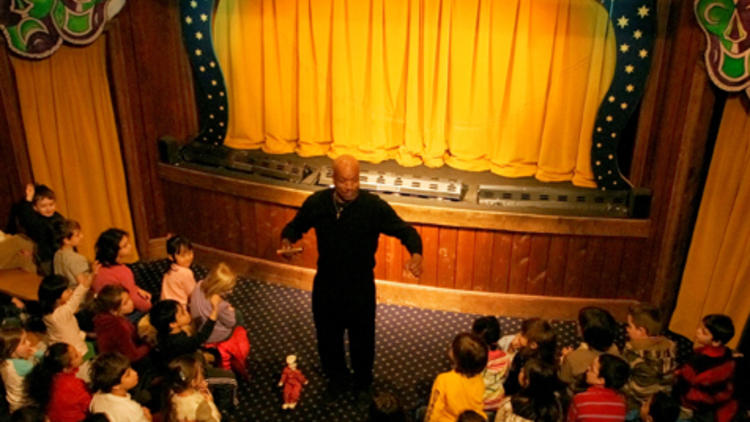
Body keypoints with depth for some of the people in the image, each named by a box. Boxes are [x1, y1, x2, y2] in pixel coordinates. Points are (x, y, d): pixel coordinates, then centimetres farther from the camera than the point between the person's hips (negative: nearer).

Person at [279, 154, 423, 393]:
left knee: (362, 335, 19)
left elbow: (405, 230, -18)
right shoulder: (316, 203, -13)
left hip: (361, 286, -2)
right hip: (326, 284, 2)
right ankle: (336, 376, 50)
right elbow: (295, 226, 3)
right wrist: (287, 241, -19)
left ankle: (363, 376, 50)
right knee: (328, 334, 20)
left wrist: (416, 254, -38)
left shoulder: (374, 206, -20)